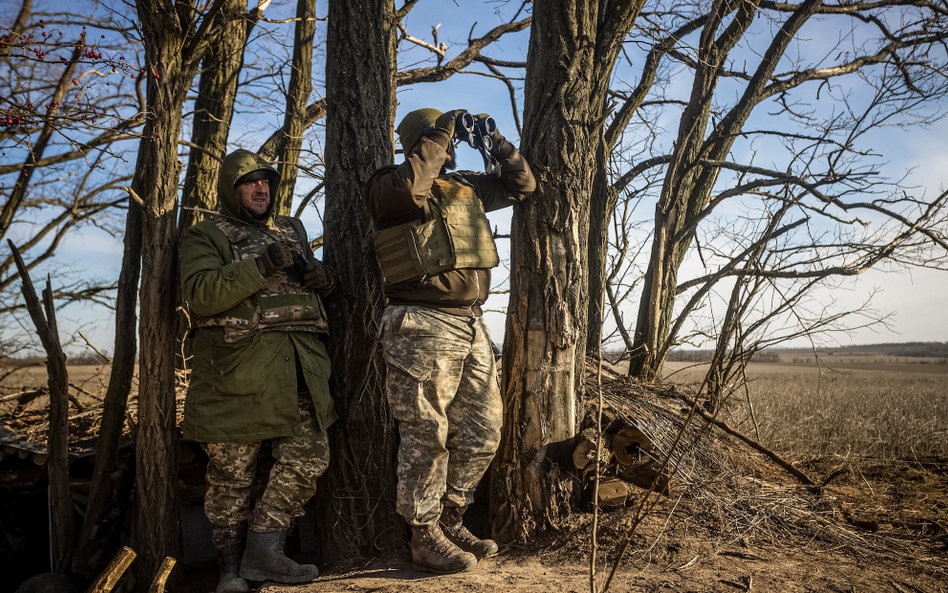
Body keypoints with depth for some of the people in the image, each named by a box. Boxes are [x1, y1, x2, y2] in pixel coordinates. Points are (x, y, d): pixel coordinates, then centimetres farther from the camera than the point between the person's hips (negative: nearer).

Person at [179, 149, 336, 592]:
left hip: (298, 366, 5)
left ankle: (263, 550, 12)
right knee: (232, 471, 3)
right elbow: (199, 294, -12)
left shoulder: (292, 230, 22)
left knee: (309, 457, 0)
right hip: (236, 366, -5)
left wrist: (320, 277, 3)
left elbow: (311, 281, 28)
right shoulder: (206, 235, 4)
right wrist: (262, 265, -20)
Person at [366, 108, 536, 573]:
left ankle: (450, 521, 27)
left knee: (483, 430, 11)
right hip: (424, 326, -7)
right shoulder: (389, 186, -2)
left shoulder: (467, 187, 18)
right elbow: (405, 187, -27)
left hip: (471, 325, 8)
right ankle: (426, 538, 14)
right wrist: (439, 132, -14)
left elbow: (522, 185, 27)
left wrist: (496, 143, 13)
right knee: (427, 436, -1)